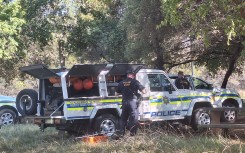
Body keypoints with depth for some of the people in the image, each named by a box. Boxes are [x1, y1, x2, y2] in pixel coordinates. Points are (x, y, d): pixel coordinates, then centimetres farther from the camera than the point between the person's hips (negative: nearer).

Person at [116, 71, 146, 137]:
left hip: (124, 102, 4)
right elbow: (143, 91, -5)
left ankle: (121, 133, 17)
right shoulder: (135, 82, -4)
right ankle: (132, 133, -2)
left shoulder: (121, 83, 8)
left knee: (123, 118, 15)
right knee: (133, 119, 1)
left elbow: (117, 92, 15)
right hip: (133, 102, -4)